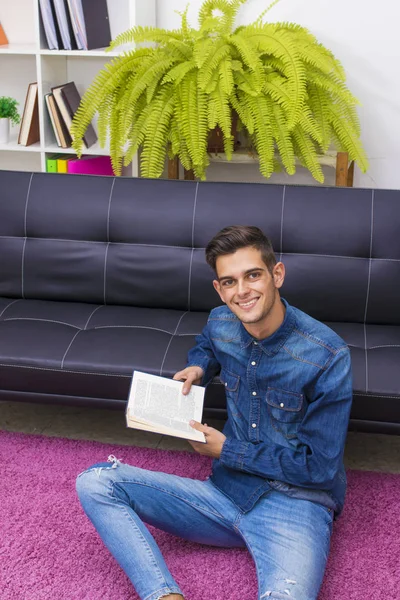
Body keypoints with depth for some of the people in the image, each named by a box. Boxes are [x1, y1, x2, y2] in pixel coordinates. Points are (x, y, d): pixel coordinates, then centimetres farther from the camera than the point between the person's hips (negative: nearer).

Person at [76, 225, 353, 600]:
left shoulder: (327, 356, -16)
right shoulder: (220, 323, 1)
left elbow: (320, 468, -12)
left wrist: (226, 449, -7)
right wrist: (198, 367, 5)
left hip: (294, 505, -6)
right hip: (226, 492, 6)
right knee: (95, 482, -9)